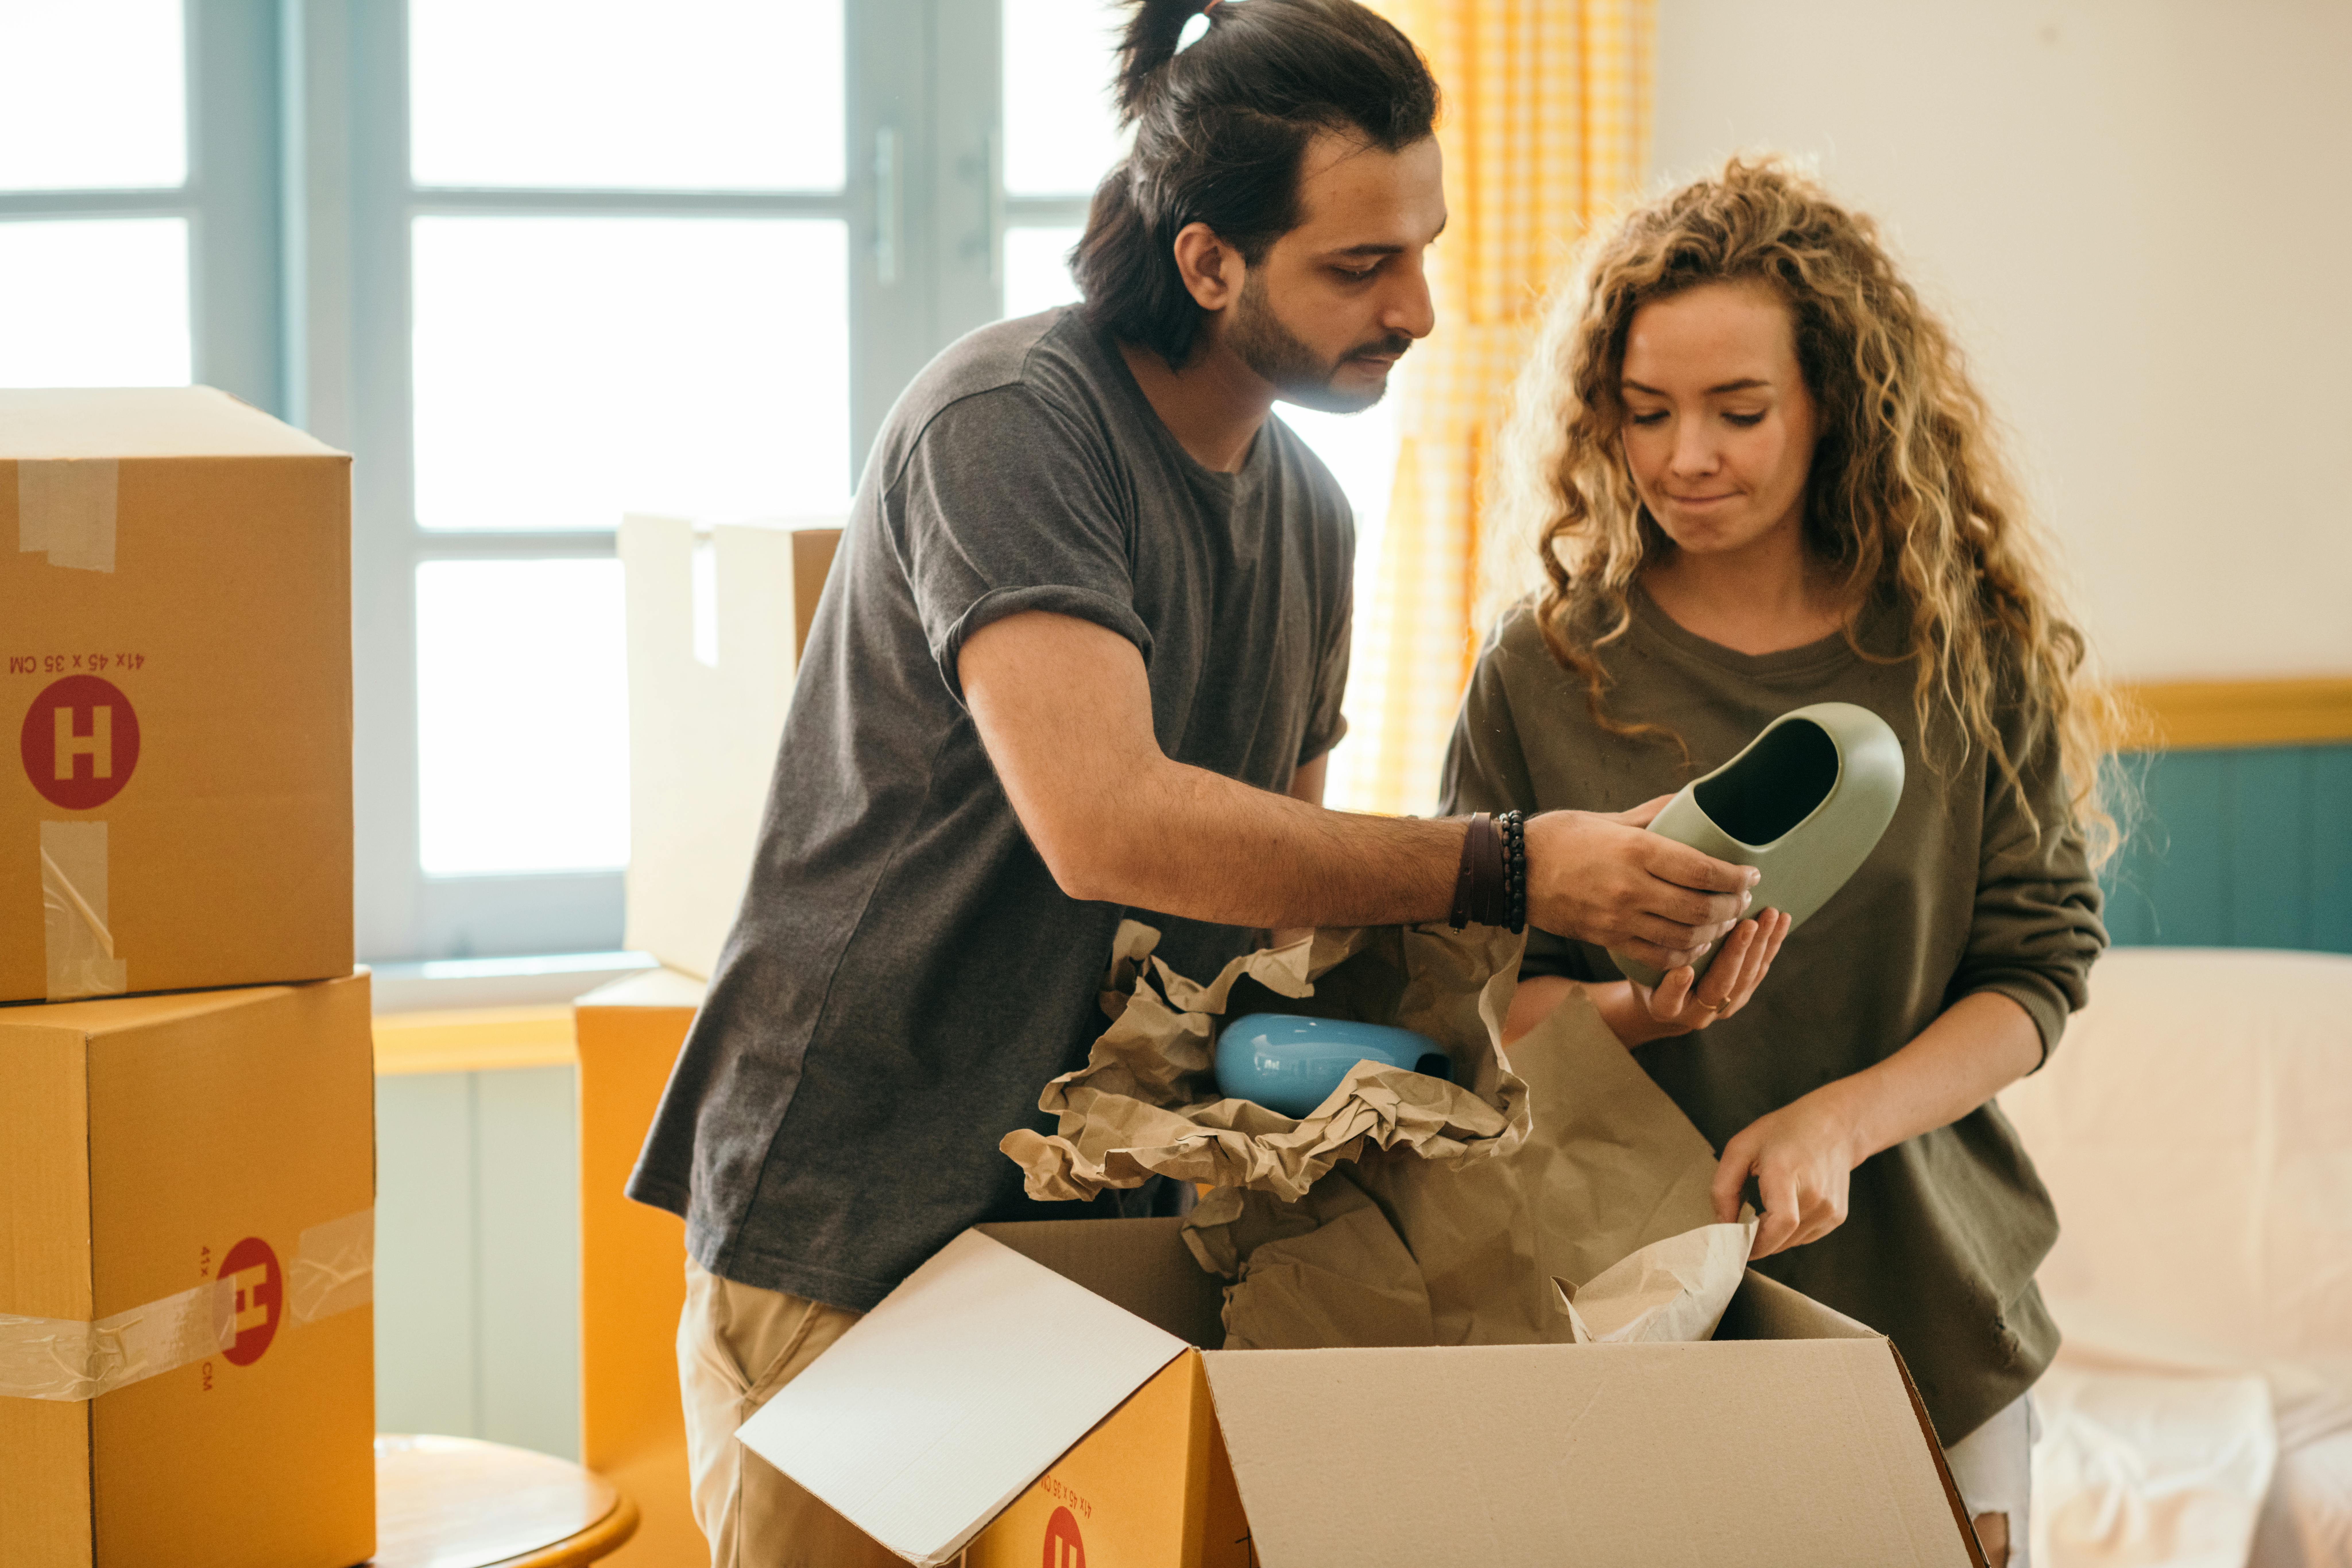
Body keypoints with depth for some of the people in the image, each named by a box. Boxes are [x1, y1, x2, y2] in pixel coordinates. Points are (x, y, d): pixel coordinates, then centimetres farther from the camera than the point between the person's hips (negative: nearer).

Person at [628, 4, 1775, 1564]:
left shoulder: (1309, 510, 10)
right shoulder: (1008, 424, -18)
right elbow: (1106, 823, -31)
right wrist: (1512, 871, -31)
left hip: (1108, 1229, 7)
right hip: (858, 1222, -7)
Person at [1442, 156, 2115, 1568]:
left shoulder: (1969, 652, -2)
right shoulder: (1548, 668, -3)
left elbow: (2039, 968, -2)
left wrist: (1842, 1121, -17)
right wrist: (1640, 1008, -21)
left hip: (1930, 1319, 1)